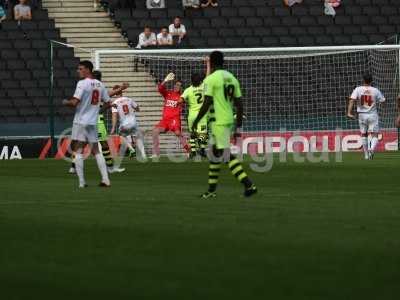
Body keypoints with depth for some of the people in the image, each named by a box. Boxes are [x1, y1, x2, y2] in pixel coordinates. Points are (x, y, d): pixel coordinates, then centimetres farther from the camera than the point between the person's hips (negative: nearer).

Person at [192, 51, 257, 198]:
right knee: (215, 154, 17)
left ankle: (248, 184, -16)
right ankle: (211, 189, 24)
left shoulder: (210, 79, -10)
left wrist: (196, 121, -6)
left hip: (218, 122, -8)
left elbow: (207, 103, -16)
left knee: (226, 155, -9)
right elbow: (239, 105, 12)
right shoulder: (232, 78, 12)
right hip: (229, 120, 8)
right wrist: (238, 128, 16)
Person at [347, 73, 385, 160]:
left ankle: (366, 154, 20)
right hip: (373, 115, -1)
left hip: (362, 115, 1)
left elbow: (352, 100, -16)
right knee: (374, 135, -2)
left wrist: (349, 112, -20)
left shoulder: (358, 89, -4)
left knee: (363, 134, 16)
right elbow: (382, 101, 2)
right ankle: (371, 149, -30)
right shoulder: (375, 91, -4)